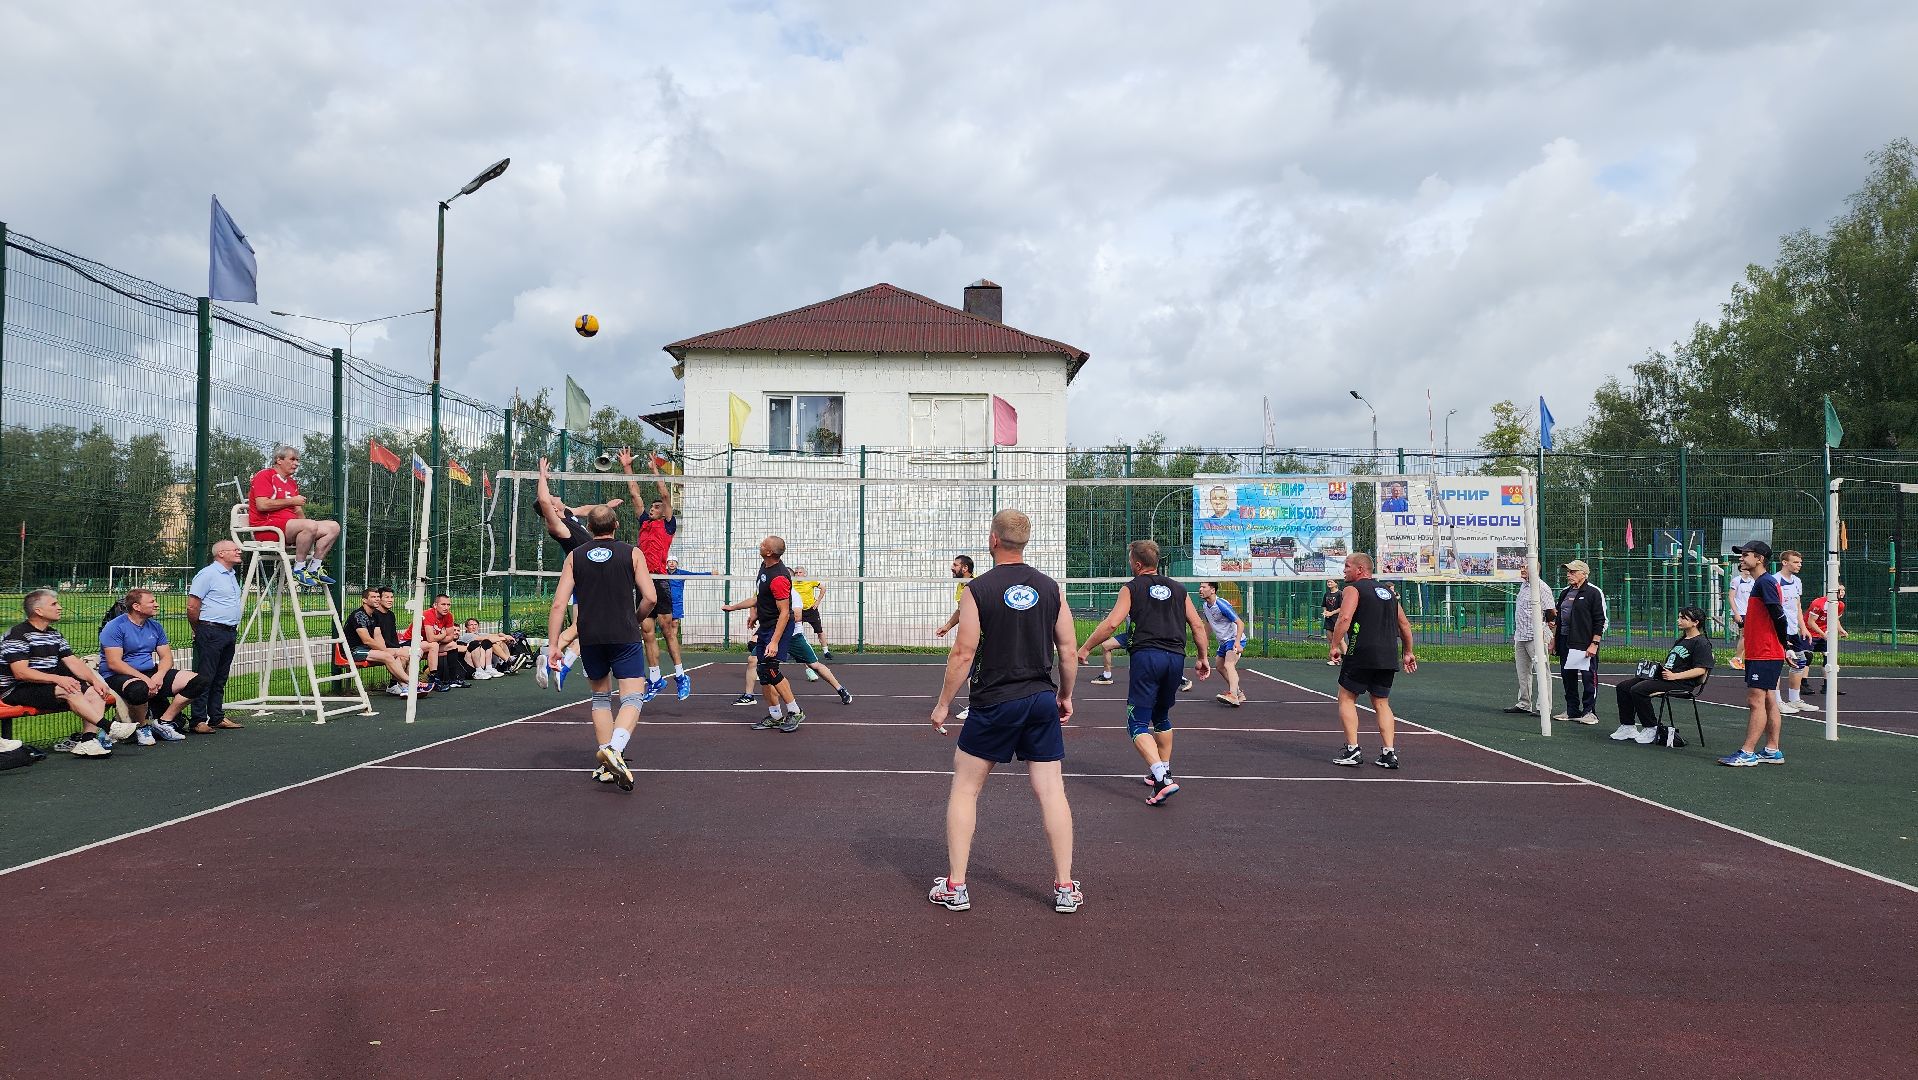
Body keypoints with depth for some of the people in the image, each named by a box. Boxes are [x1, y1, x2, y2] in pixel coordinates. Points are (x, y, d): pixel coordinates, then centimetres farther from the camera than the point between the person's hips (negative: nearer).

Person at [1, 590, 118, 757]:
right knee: (71, 691, -32)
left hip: (48, 685, 8)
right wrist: (57, 678, -31)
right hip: (17, 690, -8)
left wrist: (95, 680, -6)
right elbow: (21, 673, -22)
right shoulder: (18, 635, -11)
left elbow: (73, 662, 11)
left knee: (95, 692, -12)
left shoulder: (54, 635, 16)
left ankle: (87, 742, -28)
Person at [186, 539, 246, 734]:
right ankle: (198, 721, -4)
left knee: (220, 679, 13)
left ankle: (217, 718, 19)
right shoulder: (208, 574, -10)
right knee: (205, 678, -6)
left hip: (230, 633, 9)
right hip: (211, 633, -9)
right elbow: (192, 607, -12)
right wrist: (199, 631, -2)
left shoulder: (232, 576, 18)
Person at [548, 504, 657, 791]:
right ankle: (614, 748, -29)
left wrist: (552, 644, 3)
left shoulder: (574, 556, 9)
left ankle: (607, 766, 16)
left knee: (601, 698, 18)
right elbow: (650, 598, -3)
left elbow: (558, 603, 2)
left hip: (589, 638, 3)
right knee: (631, 699, -3)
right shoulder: (632, 553, 3)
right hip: (624, 636, -3)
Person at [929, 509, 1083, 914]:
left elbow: (964, 653, -11)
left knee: (964, 788, 9)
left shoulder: (977, 589, -9)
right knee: (1051, 791, 7)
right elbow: (1068, 649, 4)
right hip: (1042, 701, 3)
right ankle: (1065, 888, 10)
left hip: (994, 703, -3)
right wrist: (1066, 695, 18)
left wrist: (943, 704, -2)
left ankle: (955, 887, 12)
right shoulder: (1050, 588, 2)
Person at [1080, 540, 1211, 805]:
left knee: (1138, 724, -5)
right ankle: (1163, 771, 30)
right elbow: (1197, 625, 15)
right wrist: (1203, 657, 25)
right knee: (1162, 718, 25)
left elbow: (1111, 624, -6)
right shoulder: (1178, 589, 17)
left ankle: (1162, 778, -22)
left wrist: (1085, 648, 2)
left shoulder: (1132, 588, 4)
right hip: (1176, 658, 5)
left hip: (1146, 656, -5)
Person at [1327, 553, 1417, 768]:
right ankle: (1389, 754, 5)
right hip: (1389, 657, 6)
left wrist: (1335, 646, -15)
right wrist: (1407, 652, 27)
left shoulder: (1353, 589, -2)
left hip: (1362, 654, -6)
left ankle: (1352, 749, 1)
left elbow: (1344, 618, -18)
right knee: (1381, 704, 13)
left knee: (1346, 698, 7)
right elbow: (1405, 624, 21)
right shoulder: (1387, 590, 19)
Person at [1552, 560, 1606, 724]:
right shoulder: (1565, 593, 17)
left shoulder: (1593, 592, -6)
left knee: (1588, 677, -3)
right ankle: (1572, 711, 19)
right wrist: (1554, 638, 17)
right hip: (1565, 641, 8)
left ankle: (1589, 712, 5)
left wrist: (1594, 644, -15)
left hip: (1585, 643, -8)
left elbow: (1600, 620, -10)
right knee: (1567, 677, 10)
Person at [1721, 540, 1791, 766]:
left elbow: (1779, 616, -19)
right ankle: (1772, 751, 17)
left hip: (1765, 655, -10)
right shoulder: (1761, 582, 16)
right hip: (1760, 653, 10)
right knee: (1768, 701, 12)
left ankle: (1747, 753, -8)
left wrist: (1784, 647, -12)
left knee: (1755, 701, -9)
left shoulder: (1765, 582, -15)